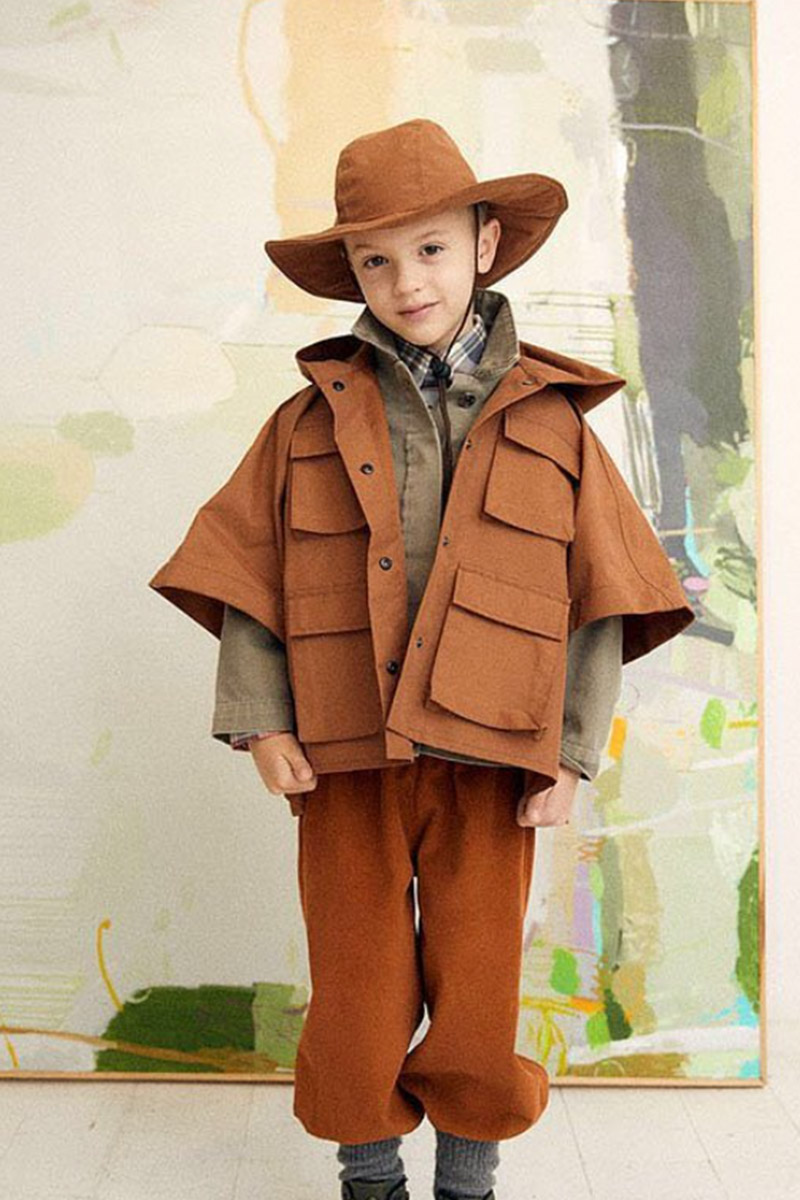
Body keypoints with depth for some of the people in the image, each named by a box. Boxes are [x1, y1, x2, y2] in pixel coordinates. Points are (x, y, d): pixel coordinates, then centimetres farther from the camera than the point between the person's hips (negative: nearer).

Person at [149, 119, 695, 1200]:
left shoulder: (551, 421, 3)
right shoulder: (312, 421, 4)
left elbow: (600, 600, 3)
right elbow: (244, 575, 4)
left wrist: (575, 751, -2)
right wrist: (261, 722, -4)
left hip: (488, 764, 0)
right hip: (343, 759, 1)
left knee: (479, 997, 10)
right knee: (358, 995, 11)